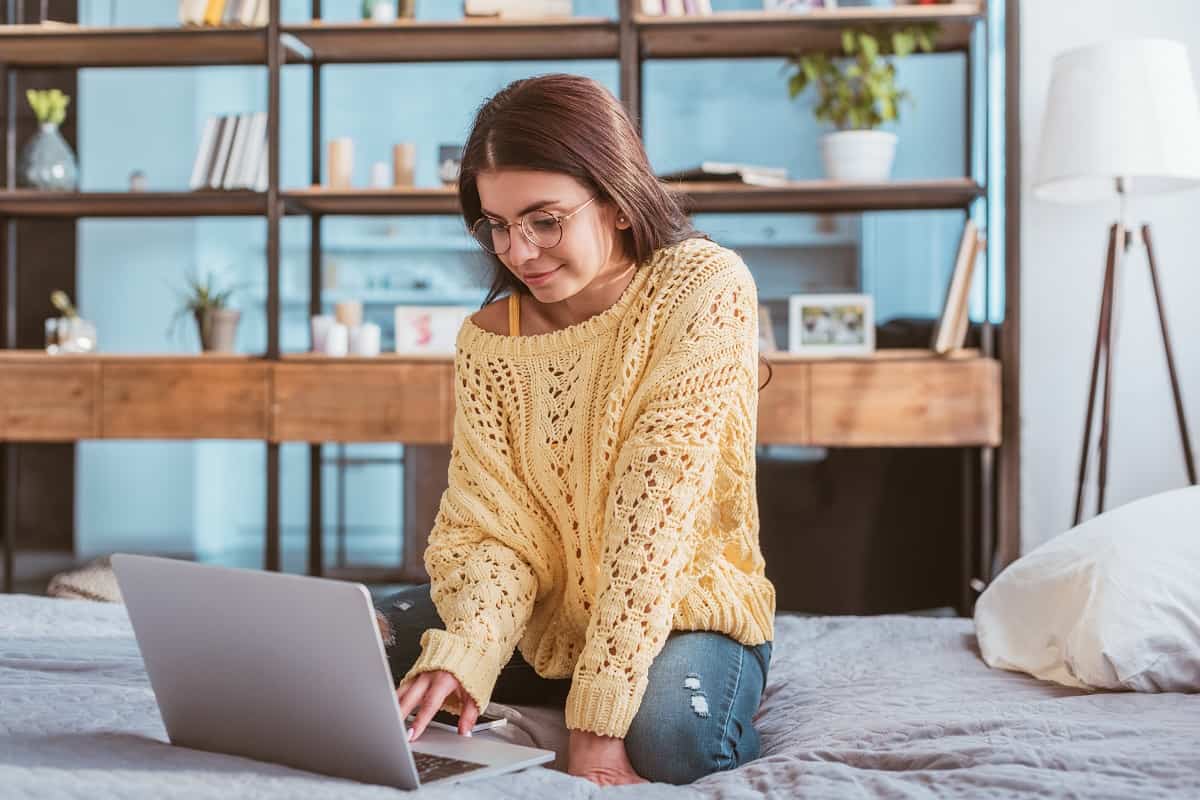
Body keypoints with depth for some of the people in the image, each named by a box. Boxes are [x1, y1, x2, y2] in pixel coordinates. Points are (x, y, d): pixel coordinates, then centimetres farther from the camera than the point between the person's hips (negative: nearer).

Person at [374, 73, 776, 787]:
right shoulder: (488, 339, -3)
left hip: (686, 607, -5)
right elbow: (488, 528, -9)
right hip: (546, 618, 5)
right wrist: (462, 655, -31)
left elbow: (655, 510, -24)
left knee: (667, 732, -37)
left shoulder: (706, 290, -16)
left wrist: (602, 711, -28)